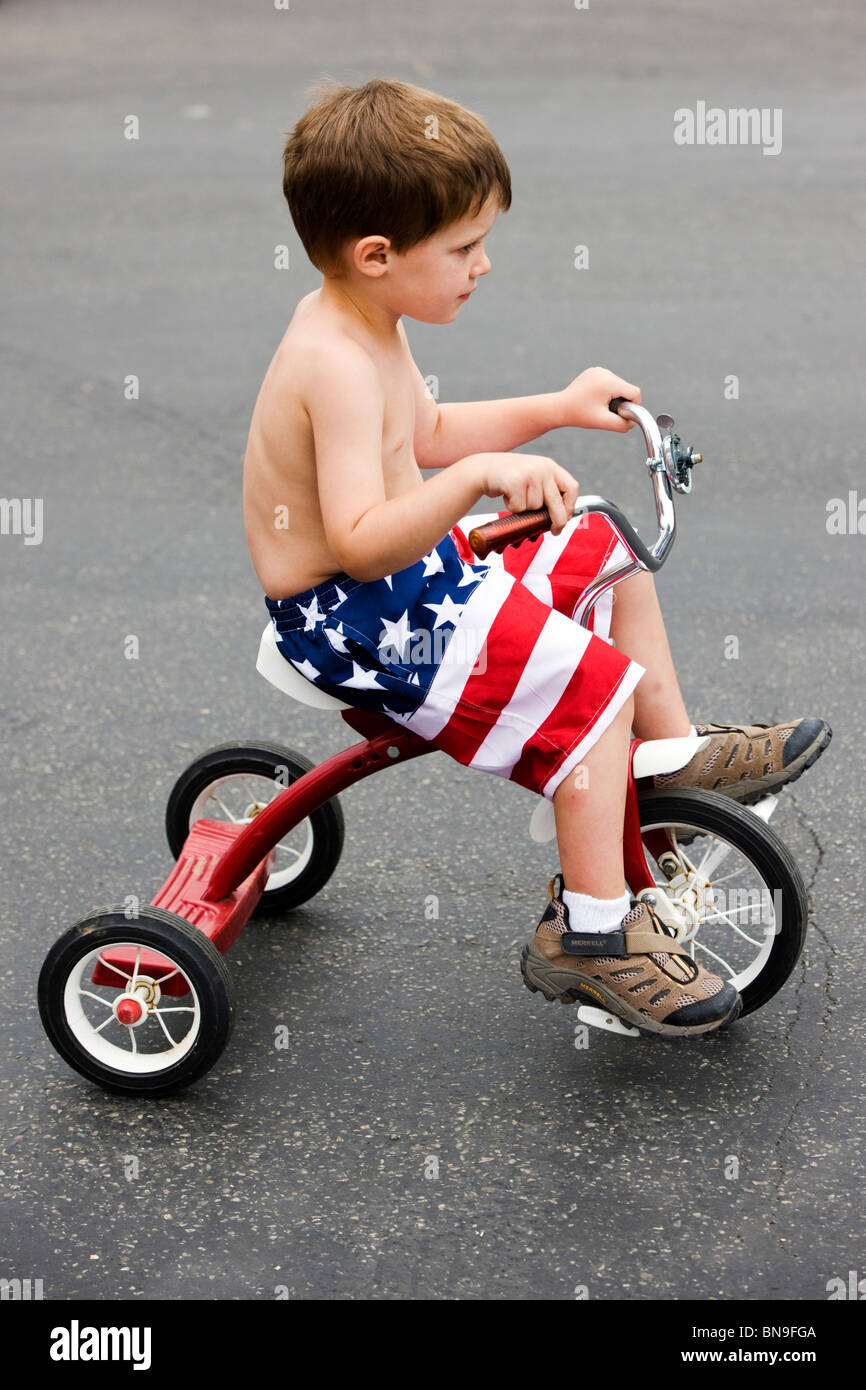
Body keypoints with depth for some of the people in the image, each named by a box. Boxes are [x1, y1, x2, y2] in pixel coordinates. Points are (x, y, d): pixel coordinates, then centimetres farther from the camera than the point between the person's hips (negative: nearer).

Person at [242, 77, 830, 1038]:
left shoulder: (356, 320, 6)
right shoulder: (335, 364, -27)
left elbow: (428, 434, 21)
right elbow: (360, 541, -36)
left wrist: (555, 409, 14)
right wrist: (482, 474, -46)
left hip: (407, 570, 11)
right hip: (349, 617, -10)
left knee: (608, 553, 14)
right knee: (595, 686, -19)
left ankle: (675, 750, 25)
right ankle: (592, 932, -10)